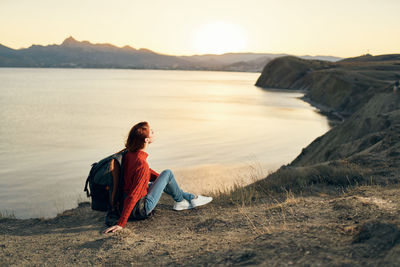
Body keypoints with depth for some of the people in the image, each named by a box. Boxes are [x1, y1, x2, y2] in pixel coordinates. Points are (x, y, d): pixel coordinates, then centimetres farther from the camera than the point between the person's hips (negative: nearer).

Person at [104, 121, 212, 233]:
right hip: (140, 209, -9)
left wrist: (163, 179, 22)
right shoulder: (142, 164, -30)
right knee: (167, 173, -3)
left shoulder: (129, 153, -3)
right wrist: (121, 224, -30)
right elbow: (132, 196, -31)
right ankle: (180, 200, 23)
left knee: (161, 178, 27)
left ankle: (190, 198, 37)